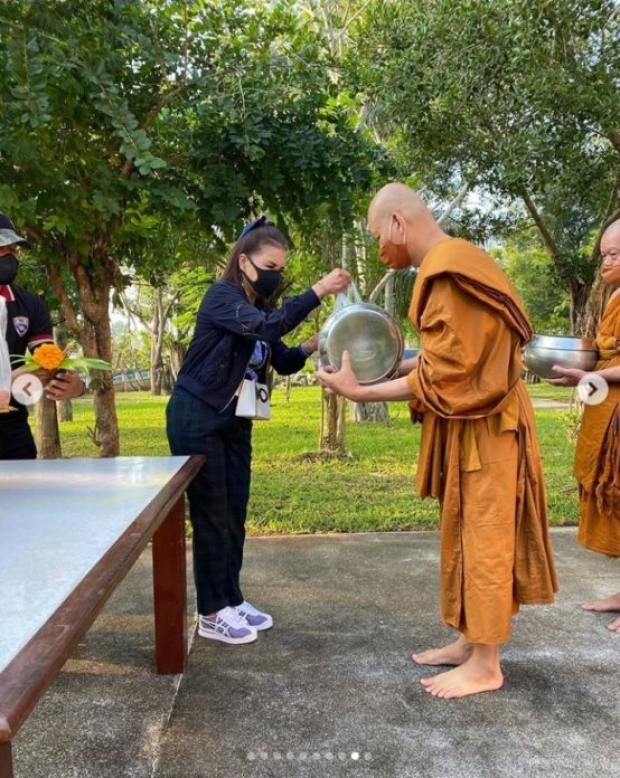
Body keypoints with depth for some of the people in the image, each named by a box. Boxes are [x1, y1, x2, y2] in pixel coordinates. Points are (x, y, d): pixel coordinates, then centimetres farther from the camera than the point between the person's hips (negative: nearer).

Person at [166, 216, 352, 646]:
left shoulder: (260, 307, 10)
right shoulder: (222, 296, -15)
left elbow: (283, 361, 7)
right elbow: (265, 327, -33)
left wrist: (309, 347, -13)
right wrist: (318, 291, -33)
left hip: (235, 421, 8)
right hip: (196, 418, -8)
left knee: (235, 513, 11)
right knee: (212, 516, -2)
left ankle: (232, 600, 24)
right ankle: (211, 614, 10)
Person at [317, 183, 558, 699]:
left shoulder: (448, 273, -22)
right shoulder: (448, 265, 11)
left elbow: (440, 377, -22)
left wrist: (360, 392, -18)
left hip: (482, 429, -10)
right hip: (469, 425, 10)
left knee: (482, 538, 1)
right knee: (466, 537, 16)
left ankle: (486, 665, 15)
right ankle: (471, 642, 29)